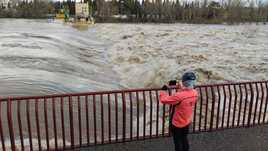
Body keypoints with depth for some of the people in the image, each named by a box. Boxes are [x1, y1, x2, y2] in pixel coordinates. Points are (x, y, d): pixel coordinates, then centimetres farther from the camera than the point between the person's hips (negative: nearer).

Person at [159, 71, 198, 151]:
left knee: (177, 142, 14)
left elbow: (164, 100, -24)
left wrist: (163, 90, -8)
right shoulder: (194, 93, -13)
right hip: (187, 122, 6)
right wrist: (179, 86, 11)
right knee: (184, 139, 27)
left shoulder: (179, 96, -35)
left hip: (176, 124, -6)